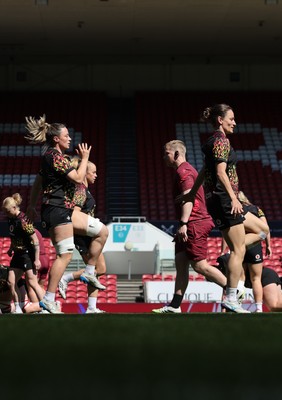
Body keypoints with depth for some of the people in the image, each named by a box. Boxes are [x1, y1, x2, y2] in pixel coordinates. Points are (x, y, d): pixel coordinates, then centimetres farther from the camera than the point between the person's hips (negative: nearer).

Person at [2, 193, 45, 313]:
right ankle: (18, 309, 14)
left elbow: (35, 240, -19)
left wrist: (37, 259, -20)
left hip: (28, 253, -9)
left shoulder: (23, 220, -20)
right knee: (11, 281, 6)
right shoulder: (11, 219, 5)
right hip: (18, 254, 9)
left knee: (32, 282, -11)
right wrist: (11, 249, 13)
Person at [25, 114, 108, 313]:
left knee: (102, 232, 11)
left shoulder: (52, 156, 17)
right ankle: (49, 299, -14)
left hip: (65, 210, 11)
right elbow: (78, 178, -17)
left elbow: (38, 182, 23)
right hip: (57, 209, -11)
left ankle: (90, 273, 15)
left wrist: (32, 205, 29)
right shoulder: (56, 157, -14)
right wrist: (85, 158, -4)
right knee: (65, 254, -14)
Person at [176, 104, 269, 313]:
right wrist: (233, 197, -26)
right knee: (239, 249, -8)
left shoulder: (215, 142, 17)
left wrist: (191, 194, 30)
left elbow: (204, 172, 24)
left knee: (263, 230, 14)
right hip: (224, 199, -10)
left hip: (219, 201, 10)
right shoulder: (221, 140, -11)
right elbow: (220, 172, -21)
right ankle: (231, 298, -7)